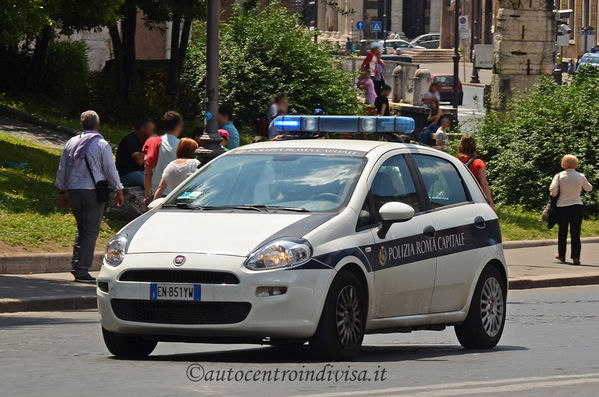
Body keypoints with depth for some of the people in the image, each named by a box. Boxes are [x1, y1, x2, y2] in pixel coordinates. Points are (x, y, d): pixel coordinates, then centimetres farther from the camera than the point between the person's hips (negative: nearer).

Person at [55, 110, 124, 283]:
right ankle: (82, 270, -7)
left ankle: (76, 264, 11)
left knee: (82, 228, 19)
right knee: (90, 231, -2)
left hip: (73, 190, 5)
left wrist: (62, 191, 23)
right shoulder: (102, 145, -6)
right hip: (92, 191, -5)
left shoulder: (71, 143, 8)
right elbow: (110, 170, -3)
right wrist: (119, 191, 9)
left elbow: (62, 170, 13)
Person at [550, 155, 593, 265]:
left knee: (562, 232, 16)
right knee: (576, 233, 1)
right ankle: (576, 257, -10)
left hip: (562, 207, 0)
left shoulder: (559, 176, -5)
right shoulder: (581, 176, 0)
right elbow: (589, 188, 17)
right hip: (577, 206, 0)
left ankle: (561, 255, 28)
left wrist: (554, 195, 3)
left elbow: (552, 189, -17)